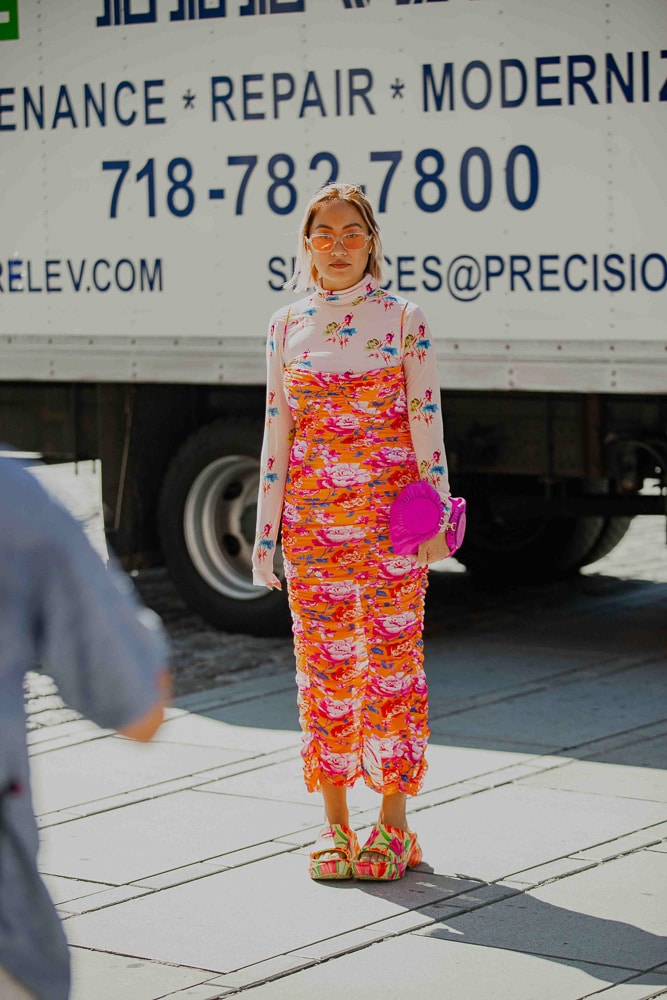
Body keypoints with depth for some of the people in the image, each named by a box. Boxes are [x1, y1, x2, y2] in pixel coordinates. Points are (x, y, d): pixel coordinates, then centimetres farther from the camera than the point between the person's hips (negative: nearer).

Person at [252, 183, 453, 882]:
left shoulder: (403, 320, 0)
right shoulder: (287, 327, 7)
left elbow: (427, 422, 0)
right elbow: (277, 432, 10)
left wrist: (436, 515, -7)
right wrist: (266, 533, 7)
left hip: (390, 515, -2)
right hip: (312, 518, 2)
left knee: (392, 659, -1)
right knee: (324, 665, 4)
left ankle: (393, 823, 7)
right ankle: (334, 824, 12)